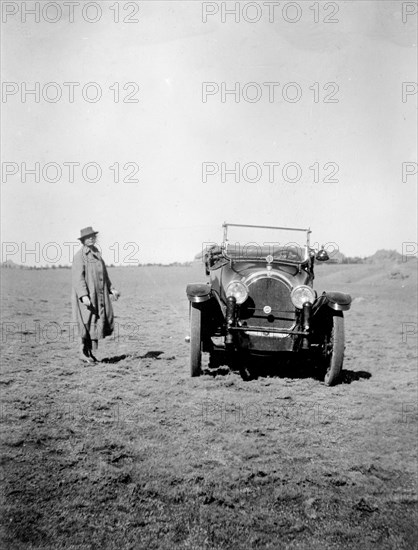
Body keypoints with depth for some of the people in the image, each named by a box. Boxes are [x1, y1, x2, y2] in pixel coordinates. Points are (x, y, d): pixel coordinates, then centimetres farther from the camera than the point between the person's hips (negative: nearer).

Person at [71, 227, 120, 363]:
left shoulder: (96, 253, 16)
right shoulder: (79, 256, -9)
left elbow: (104, 275, 23)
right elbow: (78, 278, -17)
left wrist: (111, 289, 16)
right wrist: (83, 295, -27)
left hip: (99, 296, 7)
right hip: (86, 296, -7)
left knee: (99, 323, 3)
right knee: (89, 325, -5)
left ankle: (91, 353, 15)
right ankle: (84, 352, 9)